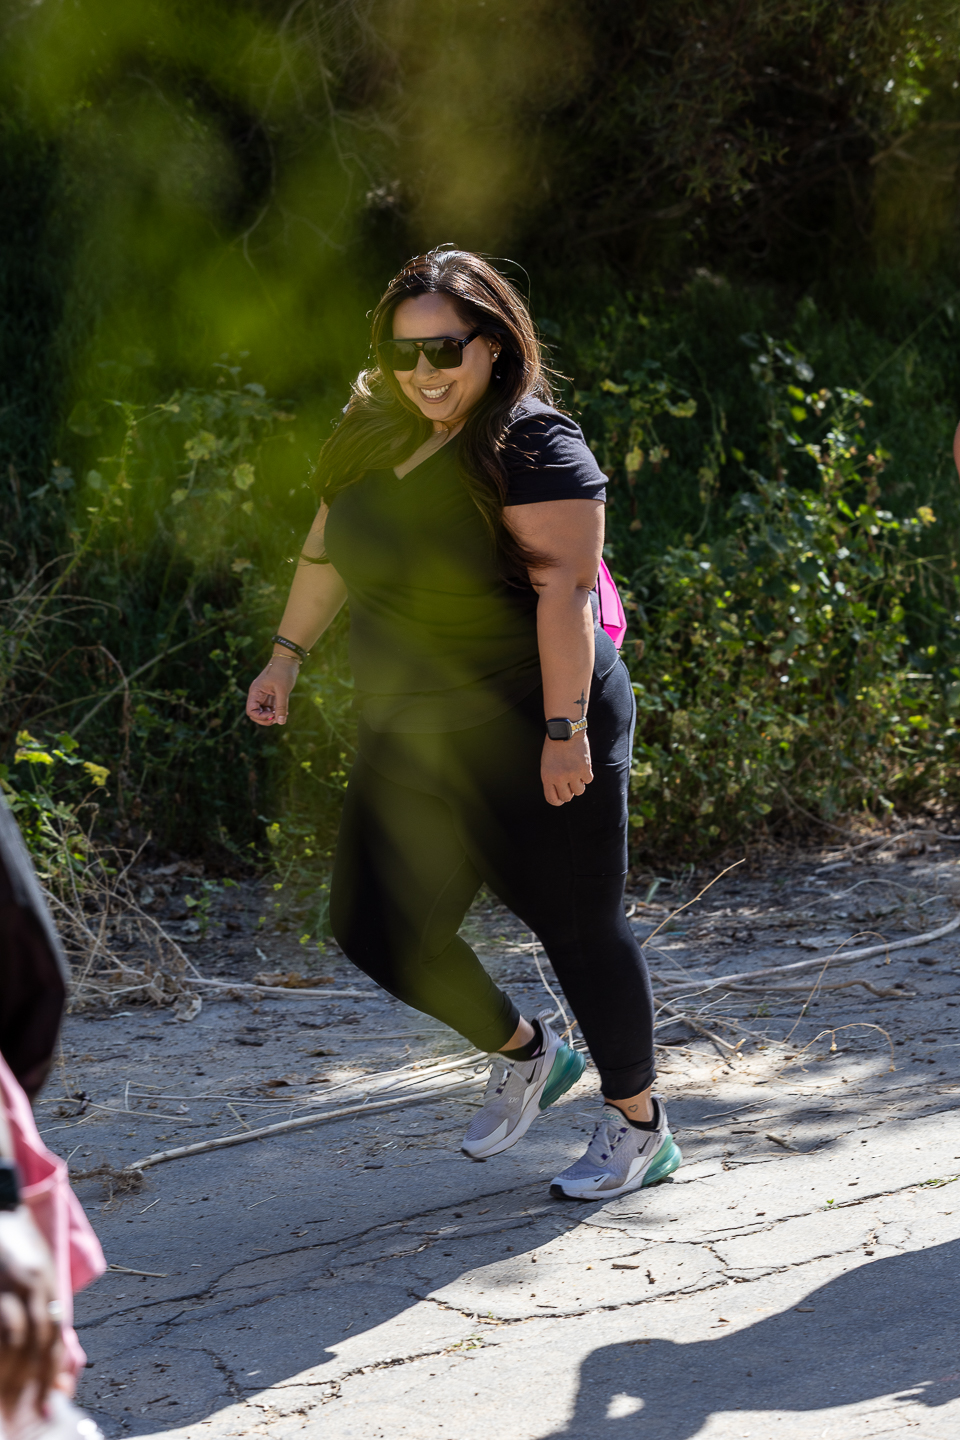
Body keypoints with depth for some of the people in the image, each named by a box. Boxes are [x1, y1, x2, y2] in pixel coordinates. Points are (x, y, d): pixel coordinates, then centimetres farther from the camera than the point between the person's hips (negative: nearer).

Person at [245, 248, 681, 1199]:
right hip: (410, 740, 7)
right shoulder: (374, 437, 8)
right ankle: (524, 1056, 31)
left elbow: (565, 588, -21)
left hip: (531, 737, -7)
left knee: (576, 925, 2)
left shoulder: (532, 446, -14)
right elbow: (329, 549, 23)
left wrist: (564, 728, -26)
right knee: (378, 929, 6)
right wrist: (287, 654, 23)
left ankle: (639, 1126, 22)